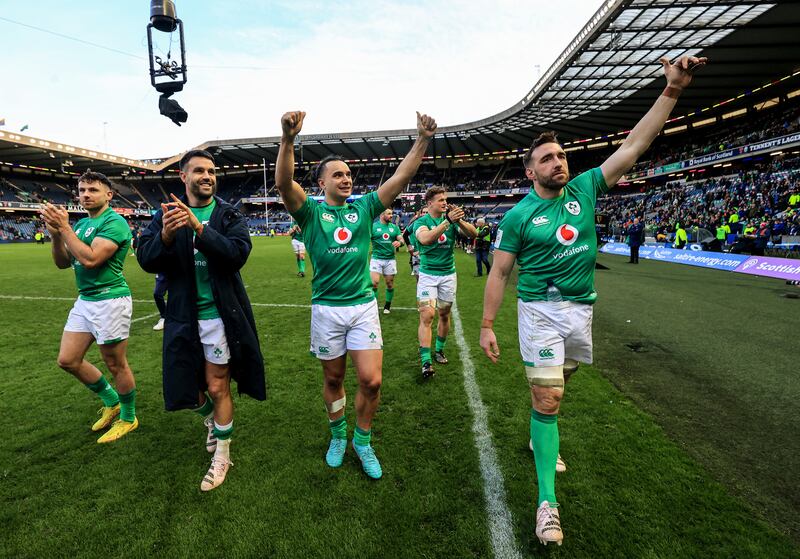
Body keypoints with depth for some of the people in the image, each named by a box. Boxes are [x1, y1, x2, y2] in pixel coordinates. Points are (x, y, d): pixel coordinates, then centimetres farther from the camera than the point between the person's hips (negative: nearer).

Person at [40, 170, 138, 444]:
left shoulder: (114, 222, -13)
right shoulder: (81, 224, 13)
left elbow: (90, 259, -24)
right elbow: (63, 263, 11)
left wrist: (64, 227, -16)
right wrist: (55, 234, -4)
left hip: (110, 300, -9)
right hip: (84, 300, 9)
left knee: (116, 364, 3)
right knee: (68, 360, 13)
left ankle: (128, 418, 23)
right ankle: (111, 401, 32)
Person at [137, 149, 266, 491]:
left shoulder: (230, 215, -3)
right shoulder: (166, 214, 3)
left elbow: (238, 254, -19)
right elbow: (146, 260, -6)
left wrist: (198, 227, -30)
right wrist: (166, 235, -26)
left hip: (220, 313, -2)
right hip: (183, 316, 3)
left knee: (217, 387, 6)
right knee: (187, 389, 13)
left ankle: (222, 456, 25)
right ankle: (211, 419, 46)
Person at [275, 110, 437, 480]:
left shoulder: (363, 208, 6)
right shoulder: (311, 212, -1)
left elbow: (401, 177, -2)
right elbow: (284, 183, -20)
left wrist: (422, 140, -12)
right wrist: (288, 139, -35)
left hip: (364, 305, 1)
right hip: (326, 309, -1)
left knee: (371, 381, -3)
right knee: (333, 379, 13)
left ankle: (362, 440, 23)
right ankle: (338, 435, 38)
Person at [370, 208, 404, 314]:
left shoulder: (394, 227, 9)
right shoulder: (373, 226, -1)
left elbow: (401, 239, 7)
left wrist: (399, 242, -18)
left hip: (390, 259, 3)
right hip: (376, 258, -3)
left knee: (390, 284, 8)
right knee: (374, 282, -13)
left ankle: (387, 305, 25)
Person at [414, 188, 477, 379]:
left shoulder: (451, 219, 3)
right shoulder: (421, 221, -6)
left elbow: (473, 233, -10)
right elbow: (425, 239, -29)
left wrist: (459, 220, -27)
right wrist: (448, 221, -36)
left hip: (448, 274, 4)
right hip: (428, 274, -3)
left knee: (444, 315, 12)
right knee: (427, 316, -13)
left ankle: (439, 350, 32)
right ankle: (426, 362, -11)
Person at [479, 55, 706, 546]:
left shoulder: (584, 189, 4)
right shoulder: (519, 215, -7)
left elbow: (633, 146, 2)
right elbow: (499, 272, -7)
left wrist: (673, 90, -5)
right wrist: (487, 325, -10)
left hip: (582, 309, 5)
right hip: (541, 310, -5)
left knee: (556, 386, 22)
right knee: (547, 398, -7)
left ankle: (540, 437, 48)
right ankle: (548, 500, 2)